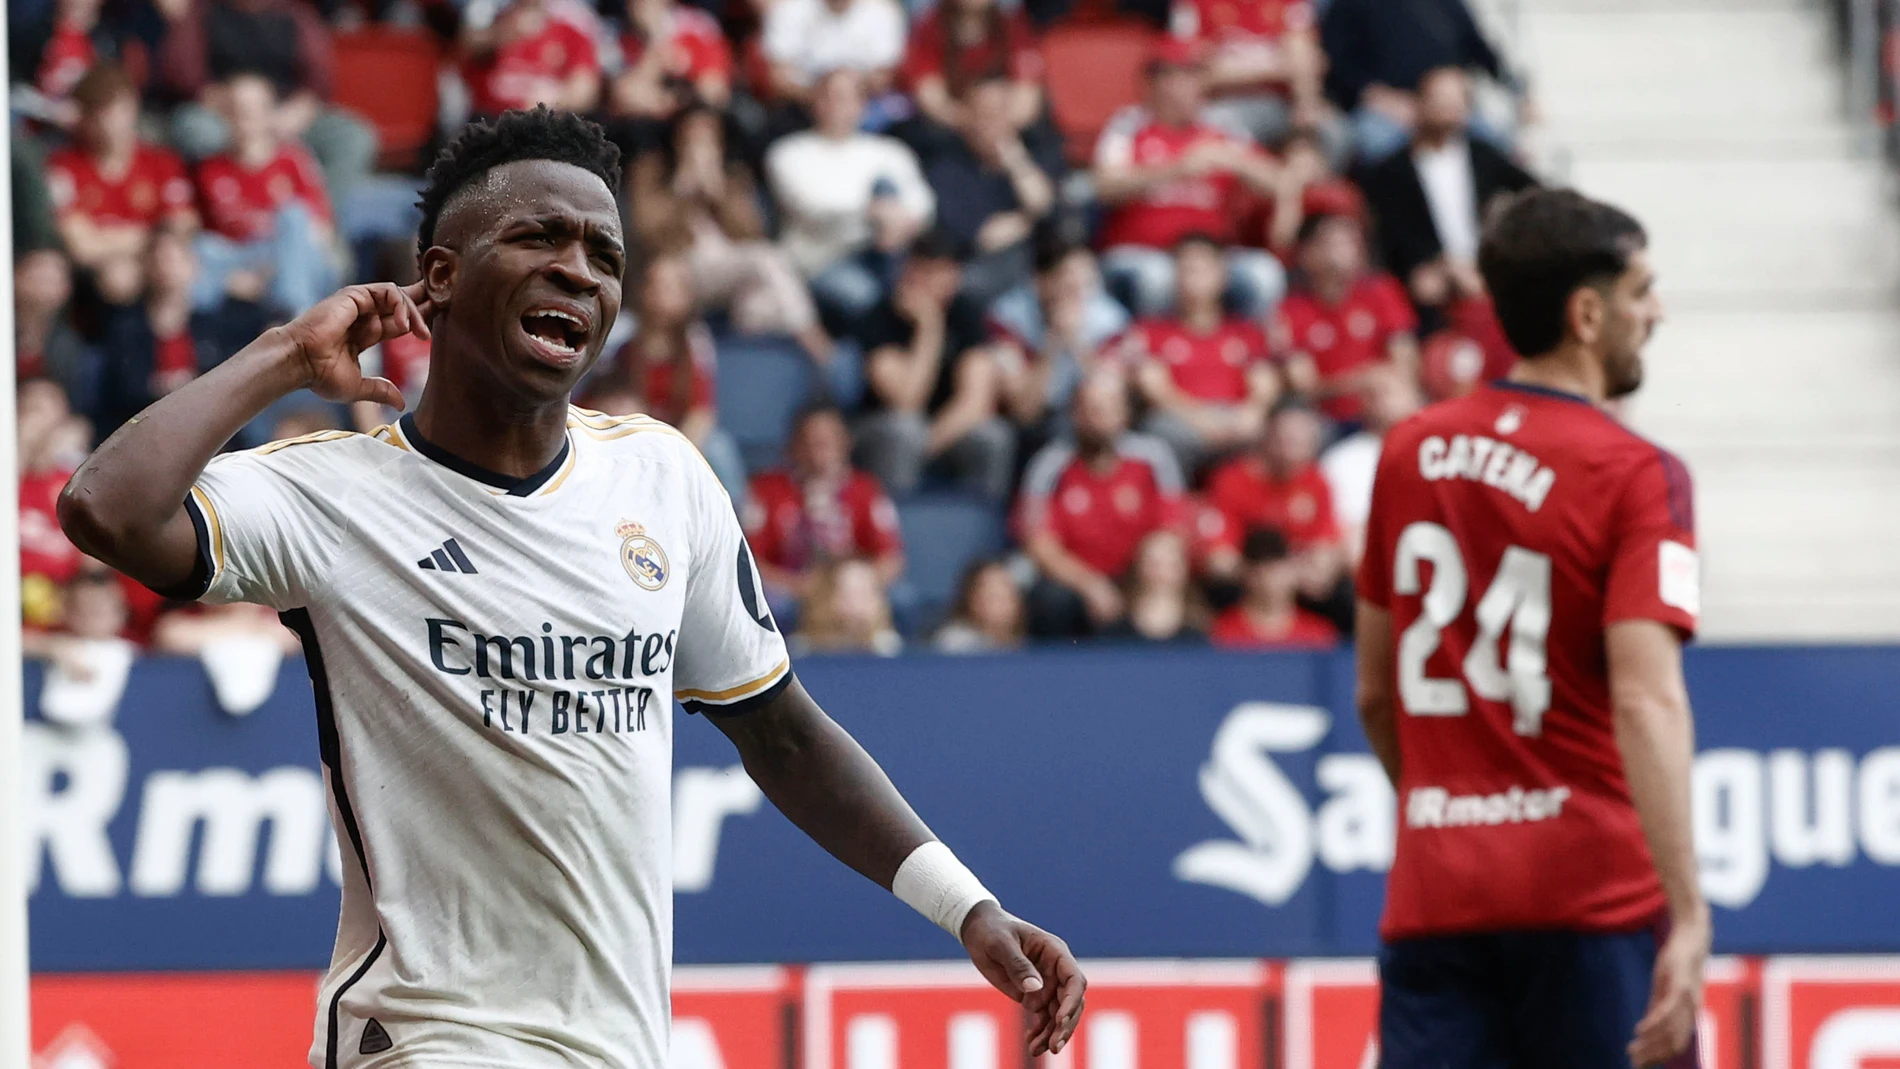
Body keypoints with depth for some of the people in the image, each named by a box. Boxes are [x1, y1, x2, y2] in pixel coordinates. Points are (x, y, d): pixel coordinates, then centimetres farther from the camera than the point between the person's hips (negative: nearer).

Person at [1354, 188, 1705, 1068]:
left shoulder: (1410, 454, 10)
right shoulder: (1636, 476, -8)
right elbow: (1646, 701, -20)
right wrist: (1688, 913, -24)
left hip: (1431, 897, 5)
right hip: (1591, 895, -5)